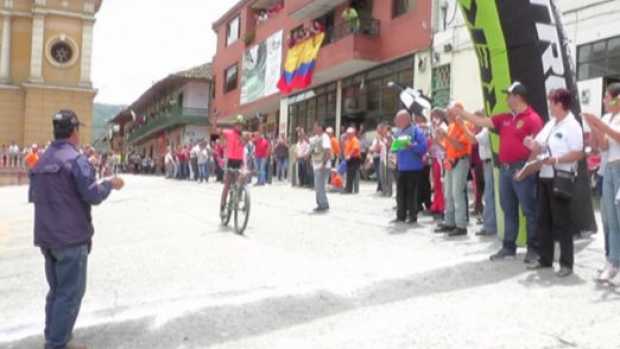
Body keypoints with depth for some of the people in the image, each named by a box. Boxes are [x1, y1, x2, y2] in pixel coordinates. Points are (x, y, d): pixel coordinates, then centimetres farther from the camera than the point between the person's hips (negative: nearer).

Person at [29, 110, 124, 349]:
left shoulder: (41, 161, 12)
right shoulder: (76, 159, -14)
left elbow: (34, 196, 19)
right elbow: (93, 195, -18)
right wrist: (110, 184, -1)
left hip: (47, 237, 8)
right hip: (72, 237, -8)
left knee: (57, 290, 19)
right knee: (70, 293, -1)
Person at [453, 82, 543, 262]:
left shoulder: (533, 119, -9)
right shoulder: (505, 118, 14)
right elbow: (482, 122, 16)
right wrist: (461, 113, 14)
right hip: (505, 169, 8)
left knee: (529, 211, 0)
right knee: (508, 211, 12)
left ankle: (534, 249, 7)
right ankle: (508, 247, 20)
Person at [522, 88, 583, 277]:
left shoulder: (572, 125, -11)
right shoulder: (550, 124, 13)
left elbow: (578, 154, -18)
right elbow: (540, 147, 16)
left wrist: (556, 160, -27)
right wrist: (533, 145, -5)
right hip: (544, 176, 8)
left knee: (562, 221, -2)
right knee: (543, 219, 12)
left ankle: (567, 263, 7)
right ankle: (545, 259, 23)